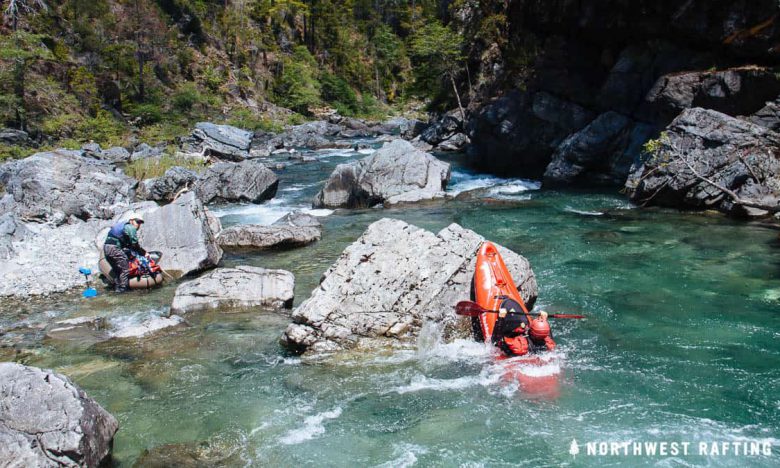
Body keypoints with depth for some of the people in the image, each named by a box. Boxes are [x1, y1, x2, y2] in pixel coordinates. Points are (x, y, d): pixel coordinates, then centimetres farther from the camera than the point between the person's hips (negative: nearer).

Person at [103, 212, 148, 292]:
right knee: (125, 269, -4)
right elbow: (134, 244, -7)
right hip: (115, 248, -10)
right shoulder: (131, 228, -2)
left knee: (116, 270, 19)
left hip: (106, 247, 10)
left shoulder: (122, 224, 28)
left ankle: (117, 287, 20)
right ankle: (122, 288, -6)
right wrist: (144, 253, 1)